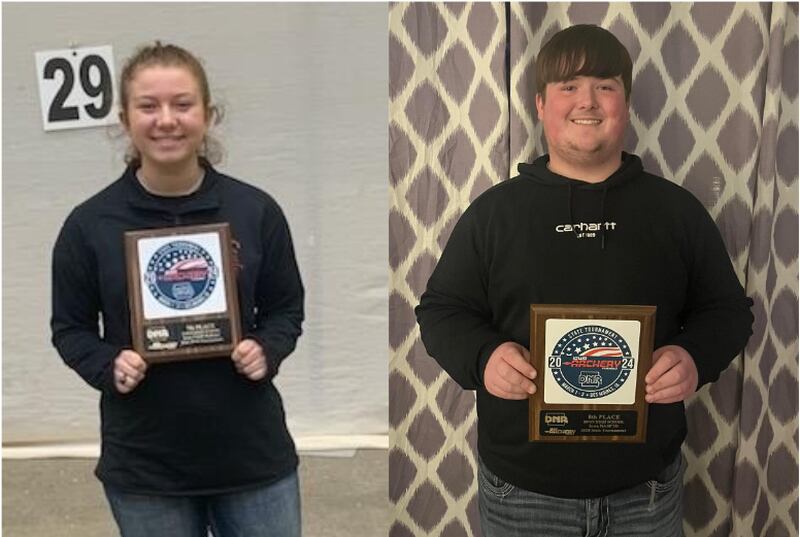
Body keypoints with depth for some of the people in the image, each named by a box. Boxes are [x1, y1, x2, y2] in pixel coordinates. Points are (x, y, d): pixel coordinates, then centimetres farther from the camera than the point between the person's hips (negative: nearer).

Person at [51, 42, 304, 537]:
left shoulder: (255, 210, -4)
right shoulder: (90, 224, -6)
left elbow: (286, 309, 6)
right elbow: (70, 327, 4)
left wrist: (266, 351, -14)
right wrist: (108, 366, -15)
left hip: (253, 453, 1)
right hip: (144, 465, 0)